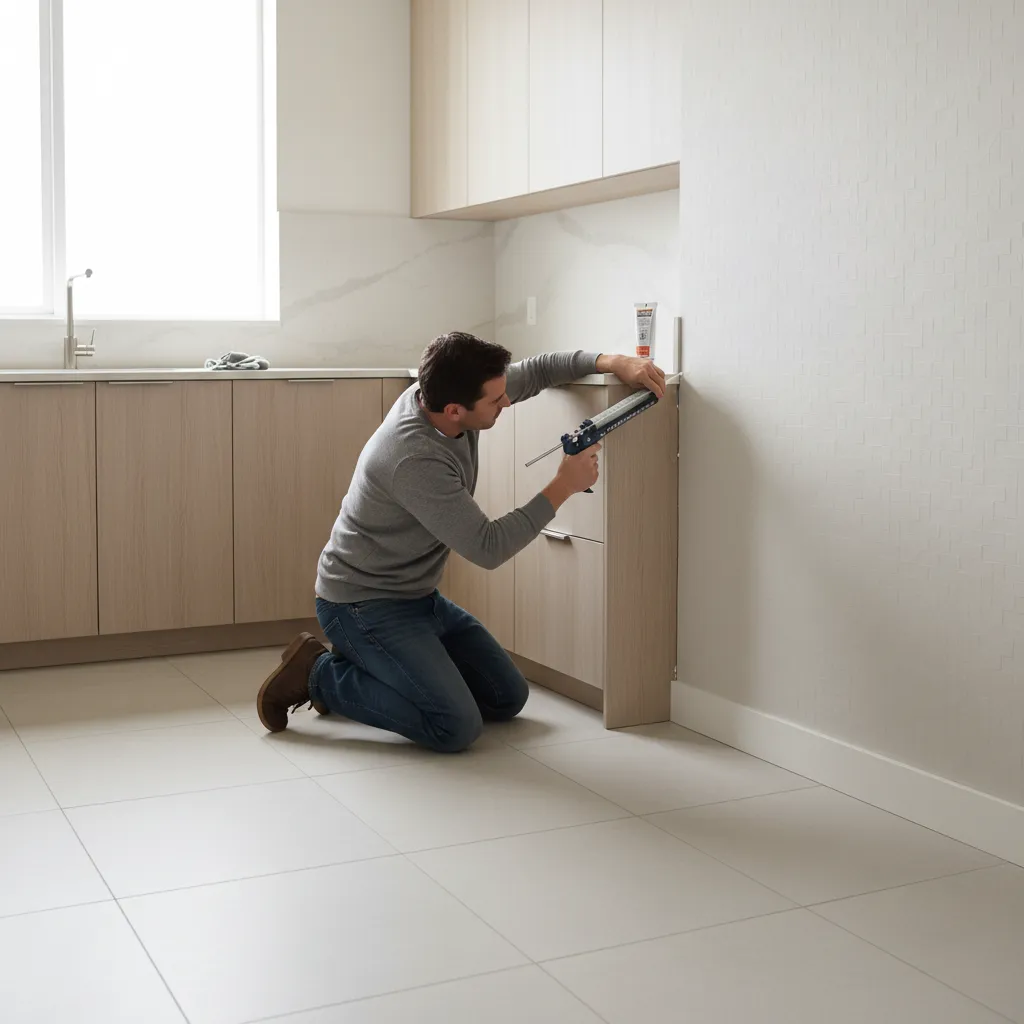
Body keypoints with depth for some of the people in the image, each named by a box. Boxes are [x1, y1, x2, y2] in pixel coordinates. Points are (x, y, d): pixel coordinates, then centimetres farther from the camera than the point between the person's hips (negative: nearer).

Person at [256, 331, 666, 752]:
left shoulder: (443, 394, -8)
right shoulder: (415, 458, -32)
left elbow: (534, 370, 8)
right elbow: (488, 547, -26)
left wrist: (610, 362, -7)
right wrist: (563, 487, -21)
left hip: (420, 597, 9)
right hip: (363, 605, -9)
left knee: (508, 699, 10)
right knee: (456, 727, -21)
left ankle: (366, 664, 17)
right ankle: (320, 674, -4)